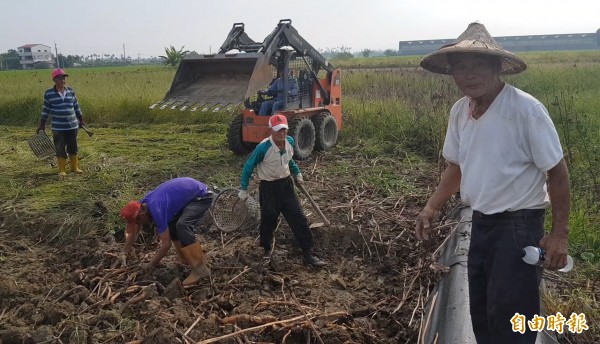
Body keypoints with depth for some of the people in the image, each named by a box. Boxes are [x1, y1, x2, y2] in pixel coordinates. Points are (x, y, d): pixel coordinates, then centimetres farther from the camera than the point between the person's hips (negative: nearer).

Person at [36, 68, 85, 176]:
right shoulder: (49, 93, -5)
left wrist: (81, 120, 14)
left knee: (73, 148, 11)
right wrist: (42, 124, 0)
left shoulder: (71, 91, 2)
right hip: (58, 128, -2)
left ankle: (75, 167, 24)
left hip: (72, 126, 3)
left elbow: (76, 107, 10)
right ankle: (62, 170, 16)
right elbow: (45, 110, -1)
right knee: (60, 149, 5)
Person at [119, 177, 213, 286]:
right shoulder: (142, 205, -1)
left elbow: (166, 244, -23)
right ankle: (190, 262, 16)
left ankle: (200, 269, -21)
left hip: (201, 196, -10)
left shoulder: (156, 210, -28)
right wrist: (124, 253, 11)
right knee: (171, 225, 7)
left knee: (182, 225, -26)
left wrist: (150, 266, -12)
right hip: (190, 194, 10)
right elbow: (133, 231, 15)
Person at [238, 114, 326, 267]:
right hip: (268, 187, -4)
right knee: (268, 220, 6)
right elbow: (248, 167, -11)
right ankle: (267, 249, 36)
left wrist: (297, 172, 15)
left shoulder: (290, 141, -7)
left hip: (286, 184, 5)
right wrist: (244, 189, -6)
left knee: (299, 219, 1)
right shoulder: (263, 148, -24)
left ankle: (307, 254, 11)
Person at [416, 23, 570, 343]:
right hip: (480, 223, 7)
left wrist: (560, 234, -15)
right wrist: (430, 208, 3)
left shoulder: (525, 109, -19)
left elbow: (557, 173, -13)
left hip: (518, 226, -7)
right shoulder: (459, 111, 1)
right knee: (481, 312, 19)